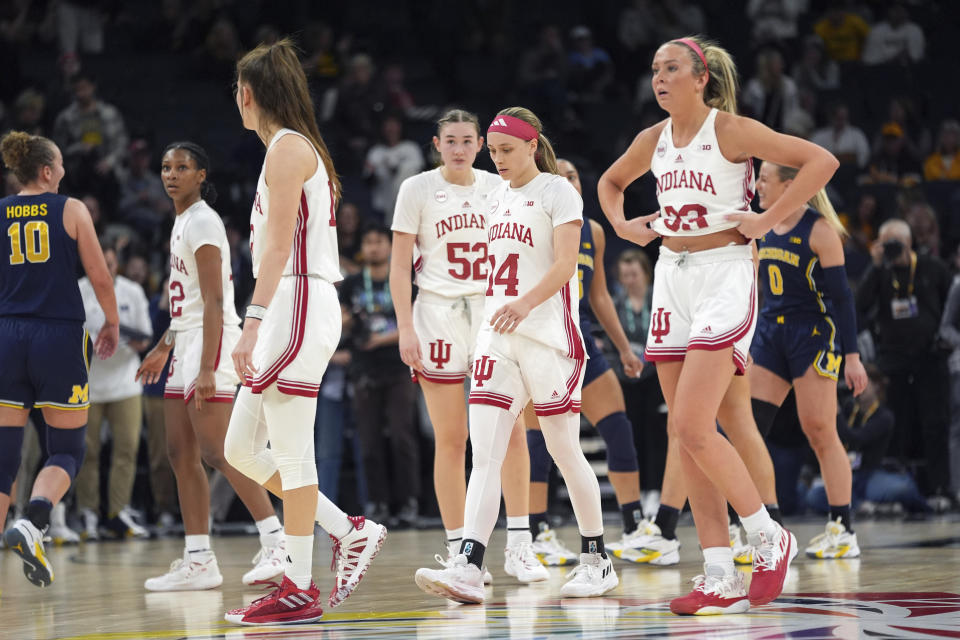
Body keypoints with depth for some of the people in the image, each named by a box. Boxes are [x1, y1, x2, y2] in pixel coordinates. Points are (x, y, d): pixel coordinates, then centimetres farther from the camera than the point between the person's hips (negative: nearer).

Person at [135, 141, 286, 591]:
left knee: (217, 452, -16)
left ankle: (276, 541, -16)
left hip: (212, 340, -10)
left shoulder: (203, 221, -12)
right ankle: (198, 561, 8)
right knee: (181, 453, 7)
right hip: (187, 340, 10)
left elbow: (213, 302, -19)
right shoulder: (182, 222, 17)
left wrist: (207, 369, -25)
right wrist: (165, 347, 27)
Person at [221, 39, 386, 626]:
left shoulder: (287, 148, -9)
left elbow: (279, 242, -19)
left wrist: (253, 321, -25)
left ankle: (300, 589, -4)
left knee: (291, 452, -7)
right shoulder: (303, 148, 21)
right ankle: (350, 531, 14)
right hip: (293, 312, 10)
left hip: (297, 305, -10)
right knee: (242, 450, 11)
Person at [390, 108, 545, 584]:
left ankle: (519, 546, -2)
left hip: (493, 312, 2)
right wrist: (405, 327, -8)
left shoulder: (498, 188, 9)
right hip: (438, 314, -2)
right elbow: (400, 264, 0)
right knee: (451, 438, -2)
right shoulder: (417, 189, 2)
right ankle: (458, 551, 4)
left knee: (510, 430, -7)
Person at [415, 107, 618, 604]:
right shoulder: (497, 197, 16)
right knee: (484, 454, -8)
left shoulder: (557, 191, -5)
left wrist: (524, 304, -31)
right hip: (497, 338, 6)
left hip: (549, 335, -6)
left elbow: (565, 263, -16)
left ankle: (597, 561, 17)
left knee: (564, 451, 2)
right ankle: (467, 569, -18)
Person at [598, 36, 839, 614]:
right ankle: (721, 578, 7)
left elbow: (821, 160, -16)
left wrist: (766, 221, -16)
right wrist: (622, 223, 11)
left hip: (724, 276, -7)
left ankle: (771, 539, -1)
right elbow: (610, 182, 30)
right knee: (687, 434, 3)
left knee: (691, 426, -18)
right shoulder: (653, 141, 9)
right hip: (673, 278, 7)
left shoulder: (731, 131, -10)